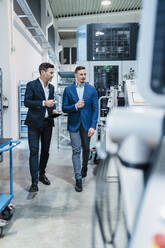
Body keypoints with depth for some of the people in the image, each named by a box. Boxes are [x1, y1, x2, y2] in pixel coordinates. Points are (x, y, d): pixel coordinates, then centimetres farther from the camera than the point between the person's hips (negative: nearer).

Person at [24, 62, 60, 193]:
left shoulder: (51, 87, 13)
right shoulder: (32, 85, -5)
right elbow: (26, 102, -12)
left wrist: (53, 110, 1)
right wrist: (43, 103, -21)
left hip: (47, 122, 6)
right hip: (34, 123, -6)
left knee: (45, 150, 12)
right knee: (34, 151, -5)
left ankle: (42, 174, 29)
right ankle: (34, 181, 0)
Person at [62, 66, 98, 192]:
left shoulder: (92, 89, 0)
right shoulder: (68, 90, 1)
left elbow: (95, 109, -2)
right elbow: (64, 108, 1)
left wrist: (93, 126, -11)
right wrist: (75, 106, -19)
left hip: (87, 124, 1)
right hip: (74, 124, -1)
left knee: (86, 149, 16)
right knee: (76, 150, -3)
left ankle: (84, 167, 43)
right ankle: (78, 179, 3)